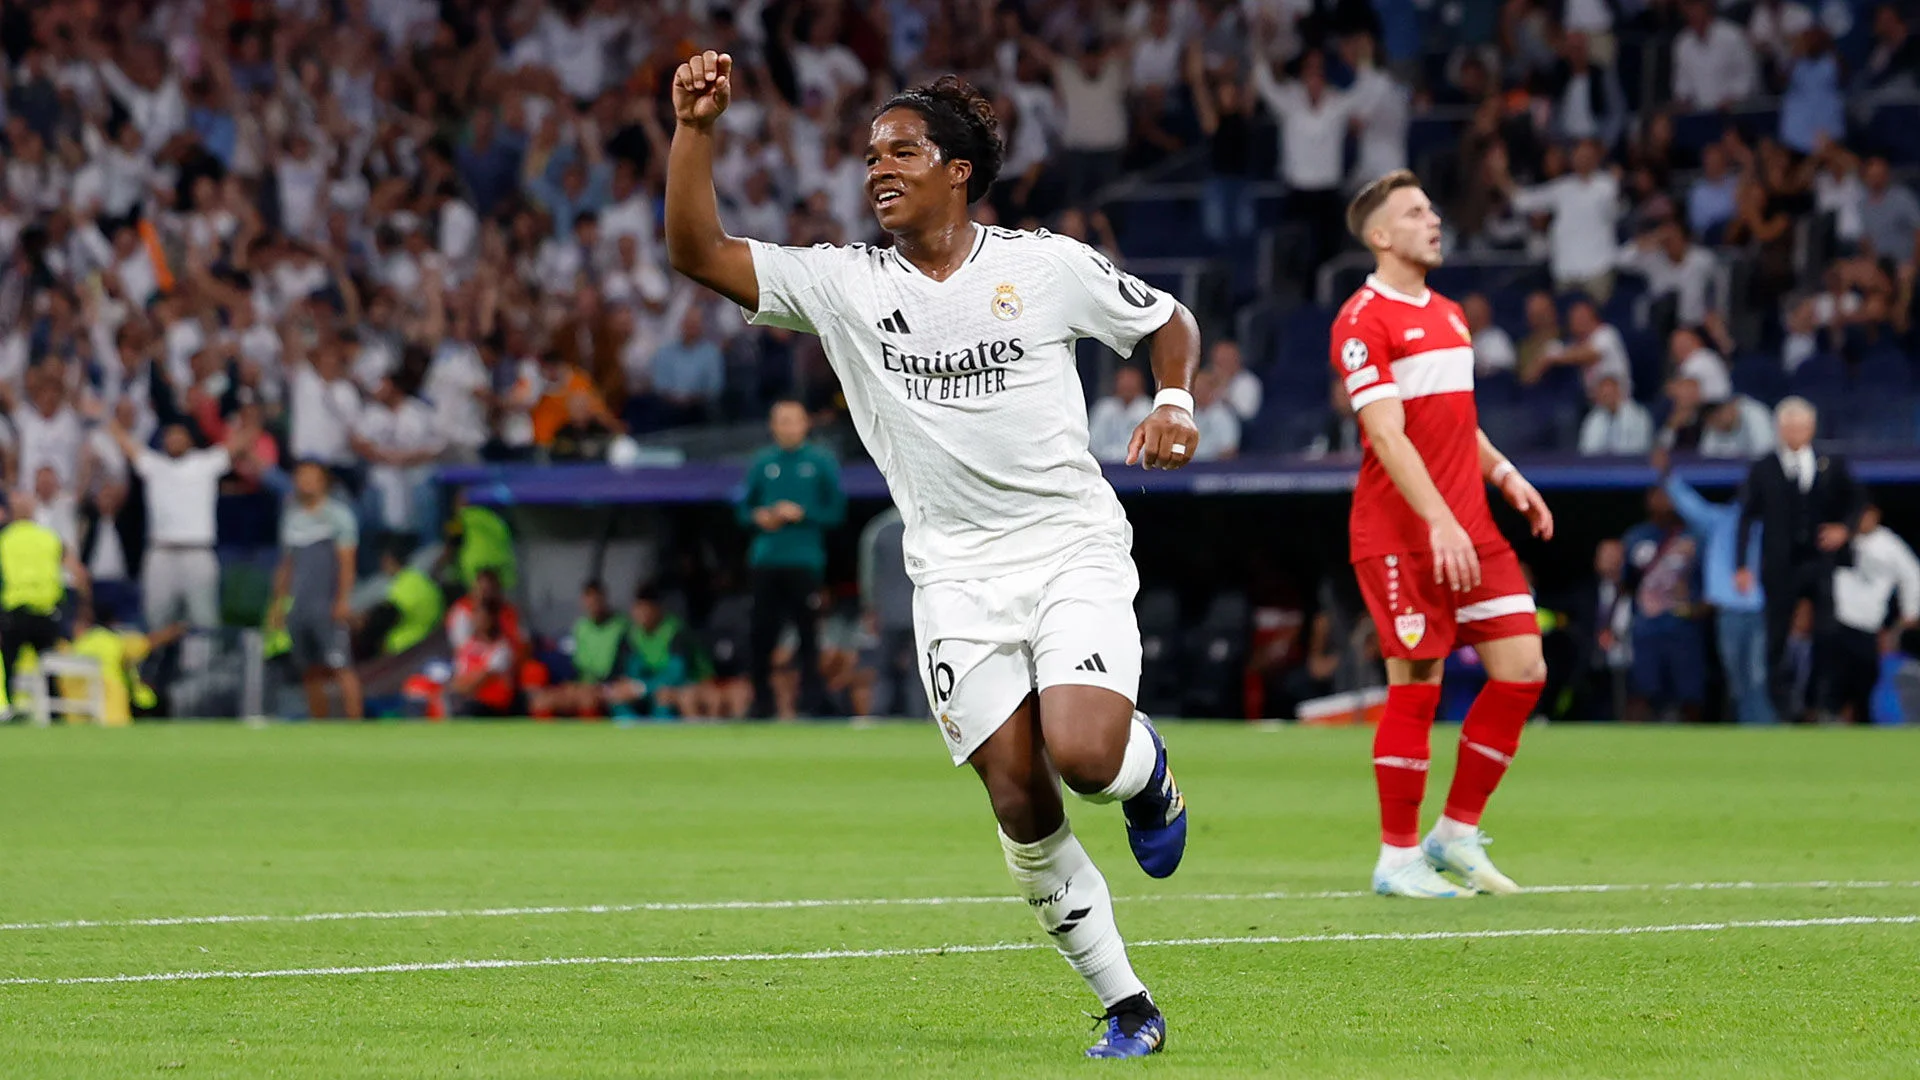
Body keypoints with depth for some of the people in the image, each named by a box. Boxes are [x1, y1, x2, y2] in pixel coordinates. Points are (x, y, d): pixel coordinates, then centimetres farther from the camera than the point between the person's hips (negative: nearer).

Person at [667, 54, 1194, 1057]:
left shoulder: (1048, 265, -1)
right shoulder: (844, 285, 3)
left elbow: (1169, 321, 15)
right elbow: (698, 252, -5)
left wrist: (1174, 403, -3)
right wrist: (694, 128, -16)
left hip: (1074, 550, -2)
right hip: (955, 575, 2)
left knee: (1084, 754, -25)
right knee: (1020, 805, -6)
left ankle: (1148, 769, 13)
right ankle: (1125, 1005, 9)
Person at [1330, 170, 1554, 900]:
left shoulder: (1448, 316, 18)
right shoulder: (1364, 321, -10)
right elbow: (1387, 434, -18)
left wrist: (1503, 474, 11)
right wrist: (1439, 521, -25)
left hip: (1468, 530, 8)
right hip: (1400, 533, -8)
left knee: (1522, 668, 1)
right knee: (1416, 687, -5)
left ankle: (1457, 833, 13)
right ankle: (1398, 859, 6)